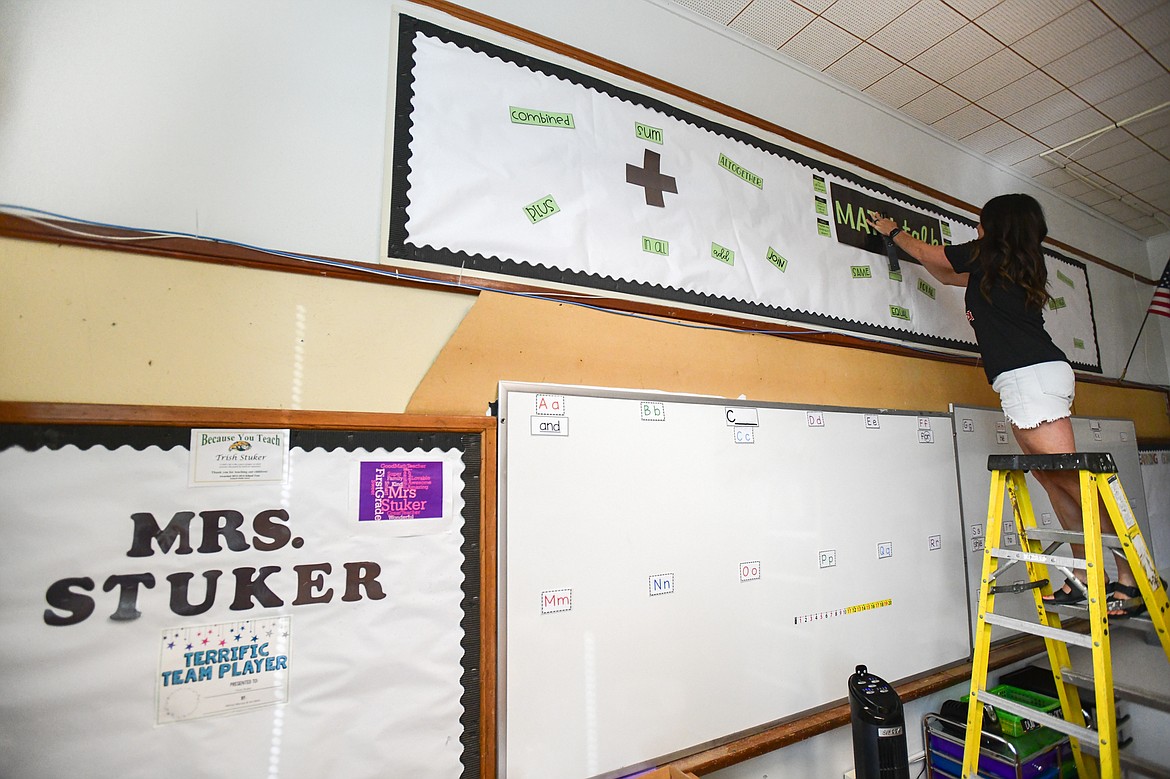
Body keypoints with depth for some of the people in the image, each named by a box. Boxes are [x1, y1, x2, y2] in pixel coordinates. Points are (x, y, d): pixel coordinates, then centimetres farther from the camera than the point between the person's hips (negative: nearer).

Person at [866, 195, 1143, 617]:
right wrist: (898, 236, 48)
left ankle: (1130, 577, -5)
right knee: (1053, 480, 7)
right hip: (1042, 373, 9)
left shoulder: (987, 255, 2)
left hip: (1029, 375, -9)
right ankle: (1084, 577, 10)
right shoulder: (1019, 266, 25)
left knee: (1068, 478, -9)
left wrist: (893, 231, 35)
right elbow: (948, 275, 38)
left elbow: (925, 252, 16)